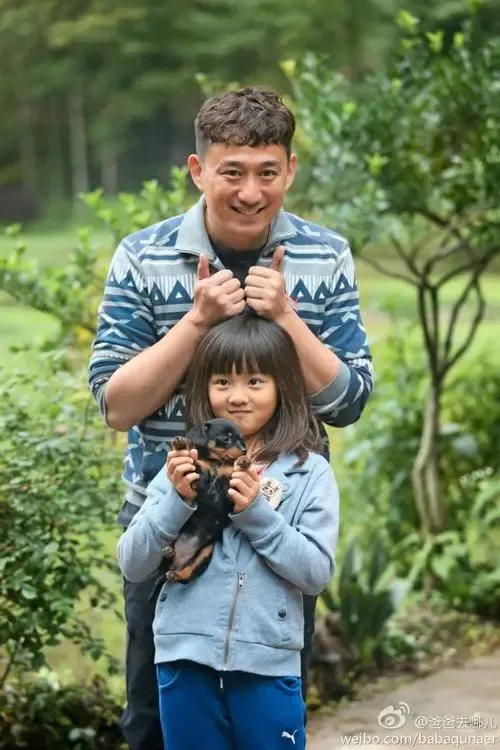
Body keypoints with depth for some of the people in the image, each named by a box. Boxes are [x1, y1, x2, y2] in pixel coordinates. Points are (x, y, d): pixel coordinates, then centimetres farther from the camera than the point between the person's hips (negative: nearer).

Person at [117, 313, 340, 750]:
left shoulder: (309, 473, -1)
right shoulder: (186, 465, 4)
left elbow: (317, 573, -7)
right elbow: (132, 565, 1)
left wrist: (255, 512, -16)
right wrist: (178, 502, -13)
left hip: (267, 665, -2)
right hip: (186, 661, 2)